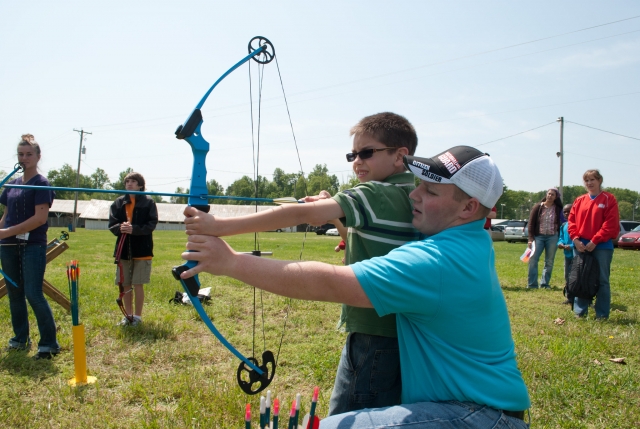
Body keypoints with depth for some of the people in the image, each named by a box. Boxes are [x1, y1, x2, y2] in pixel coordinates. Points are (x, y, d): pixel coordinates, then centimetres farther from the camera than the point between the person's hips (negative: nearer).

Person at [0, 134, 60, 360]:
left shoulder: (41, 183, -7)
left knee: (34, 294, -11)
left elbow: (40, 218, -16)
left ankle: (50, 343, -3)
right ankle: (21, 338, 25)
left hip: (33, 245, -7)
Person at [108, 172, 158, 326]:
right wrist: (120, 227, -19)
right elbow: (112, 224, 3)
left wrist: (134, 229, -24)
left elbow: (151, 224, -9)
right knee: (125, 284, 10)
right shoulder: (118, 203, 7)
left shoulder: (148, 203, -2)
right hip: (123, 249, 3)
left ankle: (137, 315, 14)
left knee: (138, 284, 1)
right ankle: (128, 315, 25)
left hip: (142, 250, -3)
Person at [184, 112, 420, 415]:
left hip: (374, 336, -9)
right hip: (405, 335, 9)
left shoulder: (376, 195, -17)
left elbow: (299, 214, -26)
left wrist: (219, 227, -30)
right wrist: (332, 209, 11)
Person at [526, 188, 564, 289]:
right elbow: (531, 223, -1)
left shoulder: (558, 209, 3)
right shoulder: (538, 207, 0)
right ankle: (532, 284, -3)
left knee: (549, 262, 6)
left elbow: (561, 223, 8)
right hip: (538, 236, -1)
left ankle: (545, 283, 15)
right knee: (533, 259, -9)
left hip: (552, 237, 1)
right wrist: (531, 238, -8)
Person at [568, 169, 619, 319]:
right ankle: (580, 311, 17)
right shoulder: (579, 200, 10)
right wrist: (576, 239, -7)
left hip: (602, 246, -4)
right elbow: (572, 221, 8)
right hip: (580, 246, 4)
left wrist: (595, 241, -14)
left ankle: (602, 315, 7)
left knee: (602, 280, 0)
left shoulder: (609, 199, -3)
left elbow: (611, 224, -10)